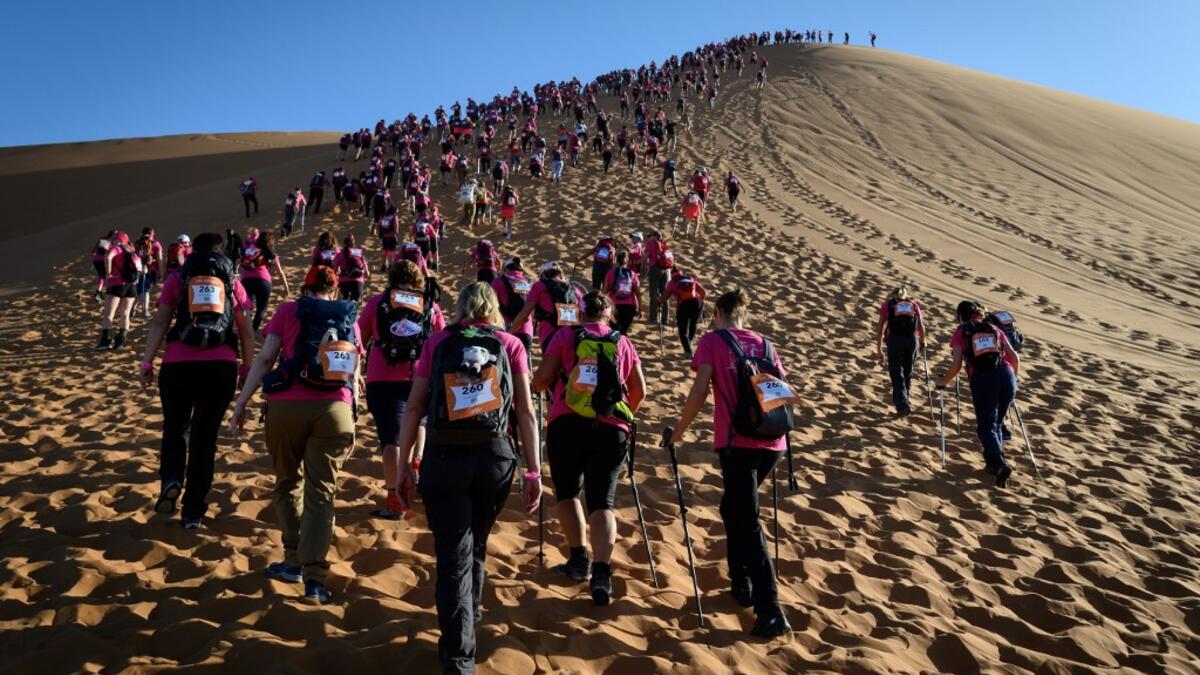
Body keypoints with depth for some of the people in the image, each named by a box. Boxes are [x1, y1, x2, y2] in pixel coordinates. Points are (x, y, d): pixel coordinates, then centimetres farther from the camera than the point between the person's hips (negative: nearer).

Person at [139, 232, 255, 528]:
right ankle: (193, 512, 10)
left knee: (176, 426, 20)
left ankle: (171, 480, -5)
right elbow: (246, 332, 9)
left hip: (178, 364, 0)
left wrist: (147, 361, -2)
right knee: (205, 436, 7)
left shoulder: (177, 279, 11)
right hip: (222, 367, 0)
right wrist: (248, 368, 14)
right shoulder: (232, 282, 14)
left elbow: (159, 322, 1)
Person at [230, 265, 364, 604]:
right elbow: (354, 375, 14)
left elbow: (265, 358, 2)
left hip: (287, 406, -1)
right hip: (335, 409, 1)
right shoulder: (349, 318, 17)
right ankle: (314, 575, -1)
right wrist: (353, 420, 18)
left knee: (288, 482, 19)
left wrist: (242, 402, 2)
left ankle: (293, 560, 20)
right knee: (321, 491, 4)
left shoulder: (288, 310, 11)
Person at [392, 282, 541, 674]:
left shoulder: (436, 343, 8)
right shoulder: (510, 345, 7)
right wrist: (533, 471, 1)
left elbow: (414, 409, 3)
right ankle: (469, 610, 47)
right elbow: (525, 412, 1)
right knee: (476, 541, 24)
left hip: (443, 458, -1)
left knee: (453, 552, 5)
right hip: (495, 456, 2)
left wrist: (404, 466, 6)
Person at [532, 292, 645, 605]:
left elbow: (541, 381, 0)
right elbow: (640, 391, 17)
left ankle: (579, 558, 16)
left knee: (567, 492, 19)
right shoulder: (623, 342, 14)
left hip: (567, 425, -1)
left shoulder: (565, 336, 7)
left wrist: (546, 386, 23)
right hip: (612, 430, 1)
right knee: (602, 500, 2)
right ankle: (602, 573, -12)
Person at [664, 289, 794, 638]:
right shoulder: (764, 344, 16)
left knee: (748, 524, -2)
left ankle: (771, 611, -7)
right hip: (772, 442, 5)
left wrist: (679, 431, 3)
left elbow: (700, 390, -6)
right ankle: (741, 582, 31)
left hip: (736, 443, -5)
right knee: (735, 507, 26)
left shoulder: (712, 340, 3)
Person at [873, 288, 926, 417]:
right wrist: (923, 341, 31)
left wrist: (879, 350, 13)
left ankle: (902, 405, -8)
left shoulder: (887, 304, 16)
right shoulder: (913, 304, 20)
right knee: (908, 371, 20)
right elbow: (921, 326, 13)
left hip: (894, 338, -2)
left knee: (896, 373, 4)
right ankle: (904, 400, 32)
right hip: (912, 338, 2)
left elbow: (880, 329, 10)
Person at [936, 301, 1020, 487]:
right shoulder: (994, 329, 21)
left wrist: (943, 381, 17)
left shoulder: (960, 333, 12)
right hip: (1005, 376, 4)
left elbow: (957, 365, 1)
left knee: (987, 426, 2)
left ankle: (999, 464, -18)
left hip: (982, 379, -4)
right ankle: (994, 463, 22)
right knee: (997, 422, 21)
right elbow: (1014, 357, 17)